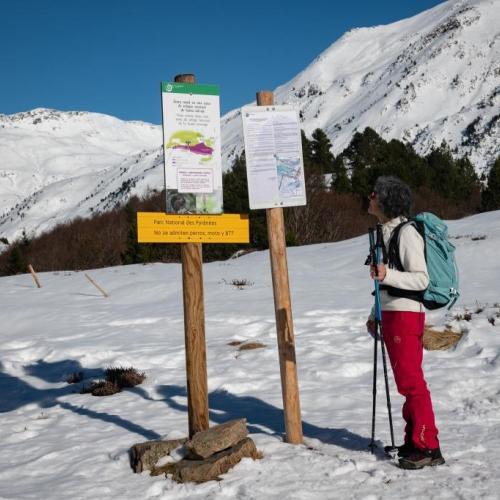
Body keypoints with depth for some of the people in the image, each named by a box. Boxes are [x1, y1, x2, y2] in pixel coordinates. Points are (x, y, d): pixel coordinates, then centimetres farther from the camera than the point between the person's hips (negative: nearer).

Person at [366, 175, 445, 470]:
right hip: (390, 313, 9)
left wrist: (387, 275, -32)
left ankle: (428, 447, -3)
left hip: (406, 314, -9)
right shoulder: (385, 233, 15)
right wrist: (375, 315, 23)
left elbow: (421, 279, -18)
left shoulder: (406, 233, -14)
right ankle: (415, 440, 21)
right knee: (406, 381, 13)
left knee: (411, 380, -8)